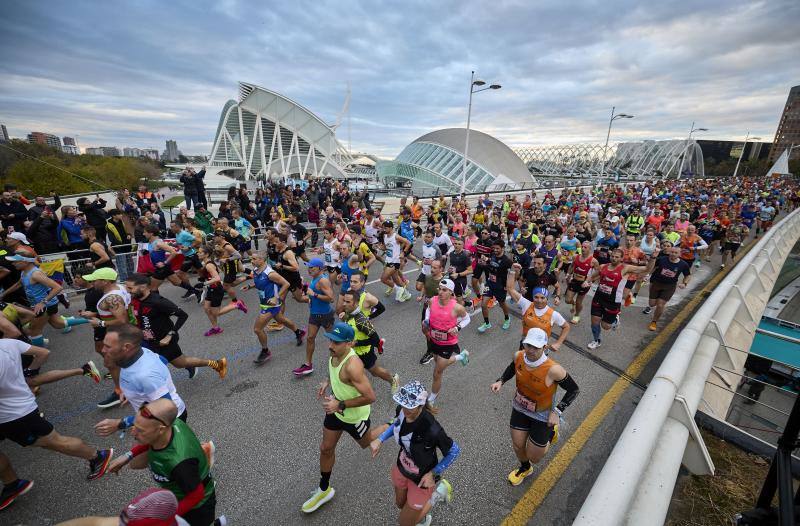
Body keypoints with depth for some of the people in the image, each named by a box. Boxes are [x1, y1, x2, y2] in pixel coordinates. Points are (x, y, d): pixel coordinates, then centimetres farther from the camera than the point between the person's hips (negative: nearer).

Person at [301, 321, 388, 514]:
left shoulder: (352, 366, -40)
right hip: (335, 410, 7)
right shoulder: (335, 352, -14)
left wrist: (340, 405, -30)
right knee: (326, 449, 18)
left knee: (366, 444, 23)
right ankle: (324, 489, 42)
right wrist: (327, 381, -6)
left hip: (354, 416, -7)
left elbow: (370, 397, -35)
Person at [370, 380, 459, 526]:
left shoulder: (431, 429, -41)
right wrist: (380, 440, -5)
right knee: (401, 504, 30)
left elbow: (454, 451, -22)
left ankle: (438, 493, 27)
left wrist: (433, 473, -17)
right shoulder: (401, 410, -23)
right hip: (402, 469, 6)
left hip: (421, 478, -6)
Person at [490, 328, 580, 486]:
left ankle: (551, 433, 39)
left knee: (534, 457, 12)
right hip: (520, 409, 4)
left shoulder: (554, 370, -35)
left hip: (542, 417, -4)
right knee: (517, 446, 19)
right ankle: (525, 468, 54)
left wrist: (557, 411, -23)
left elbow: (574, 390, -18)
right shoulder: (519, 356, -21)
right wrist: (501, 381, -10)